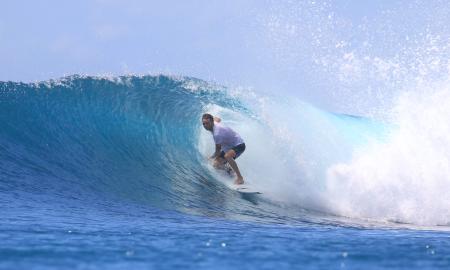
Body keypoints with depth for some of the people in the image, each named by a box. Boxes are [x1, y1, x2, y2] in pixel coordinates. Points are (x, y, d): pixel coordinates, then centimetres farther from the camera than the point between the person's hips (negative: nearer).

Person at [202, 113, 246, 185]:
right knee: (216, 165, 0)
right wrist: (212, 117, 40)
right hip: (228, 146, 10)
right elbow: (218, 119, 20)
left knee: (227, 156, -41)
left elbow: (218, 151, -21)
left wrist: (212, 157, -2)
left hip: (239, 145, -10)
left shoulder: (217, 133, -33)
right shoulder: (214, 122, -8)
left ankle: (240, 178, -33)